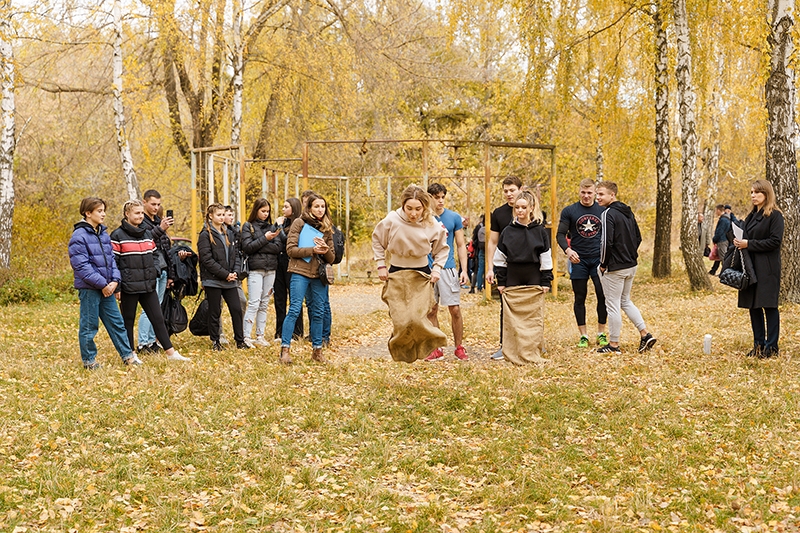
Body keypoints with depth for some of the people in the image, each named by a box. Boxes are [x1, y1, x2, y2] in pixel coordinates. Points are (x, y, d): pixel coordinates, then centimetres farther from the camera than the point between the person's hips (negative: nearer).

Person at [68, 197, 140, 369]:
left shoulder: (103, 234, 11)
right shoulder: (79, 236, -12)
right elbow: (81, 265, -17)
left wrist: (115, 280, -3)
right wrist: (102, 284, -18)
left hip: (107, 287, 7)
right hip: (89, 288, -7)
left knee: (116, 322, 10)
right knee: (89, 326, 3)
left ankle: (128, 355, 16)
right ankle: (89, 360, 14)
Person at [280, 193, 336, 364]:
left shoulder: (327, 228, 13)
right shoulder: (299, 223, 0)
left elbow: (331, 258, 13)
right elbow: (291, 249, -7)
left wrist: (326, 250, -9)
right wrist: (313, 250, -15)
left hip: (319, 275, 5)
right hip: (300, 272, -5)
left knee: (318, 313, 7)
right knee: (294, 310, -9)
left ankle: (317, 350, 16)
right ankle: (285, 349, -8)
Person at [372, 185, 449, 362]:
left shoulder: (432, 225, -9)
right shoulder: (392, 221, -12)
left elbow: (442, 248, 10)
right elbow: (377, 241, 7)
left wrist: (437, 268, -1)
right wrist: (381, 265, 2)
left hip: (422, 276, 0)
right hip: (397, 276, 0)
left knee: (418, 319, -16)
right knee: (401, 322, -9)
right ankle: (400, 353, 16)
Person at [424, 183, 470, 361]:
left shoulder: (454, 217, 3)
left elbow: (461, 246, 5)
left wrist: (464, 270, -1)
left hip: (448, 268, -1)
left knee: (455, 310, -3)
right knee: (431, 311, 6)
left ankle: (459, 348, 9)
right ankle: (436, 349, 14)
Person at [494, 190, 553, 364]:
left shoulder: (540, 231, 2)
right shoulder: (508, 231, 5)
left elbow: (546, 258, 2)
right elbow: (500, 258, 8)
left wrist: (546, 281, -2)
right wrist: (500, 281, 4)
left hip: (534, 282, -1)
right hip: (513, 282, 1)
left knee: (534, 320, 1)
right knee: (513, 320, 1)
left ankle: (533, 354, 8)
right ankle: (515, 354, 7)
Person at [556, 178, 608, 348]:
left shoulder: (603, 211, 6)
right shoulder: (569, 211, 1)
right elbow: (560, 234, -2)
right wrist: (567, 250, -21)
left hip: (599, 259, 1)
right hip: (578, 260, -1)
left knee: (603, 296, -2)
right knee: (580, 298, 4)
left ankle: (601, 334, 11)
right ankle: (583, 336, 12)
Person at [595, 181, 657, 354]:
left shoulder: (608, 214, -16)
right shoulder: (628, 212, 11)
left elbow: (607, 242, -22)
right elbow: (638, 238, 16)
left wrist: (603, 264, -11)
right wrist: (631, 255, 16)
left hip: (614, 268, -9)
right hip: (631, 266, 9)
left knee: (612, 305, 1)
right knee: (625, 301, 21)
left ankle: (613, 345, 8)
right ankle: (645, 335, 14)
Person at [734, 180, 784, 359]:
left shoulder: (775, 216, -7)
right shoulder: (751, 216, 17)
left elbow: (775, 241, -15)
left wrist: (749, 244, -17)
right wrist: (739, 242, 0)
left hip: (767, 269, -8)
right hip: (751, 268, 8)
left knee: (769, 306, -5)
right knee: (753, 306, 8)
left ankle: (771, 347, 1)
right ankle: (758, 345, 15)